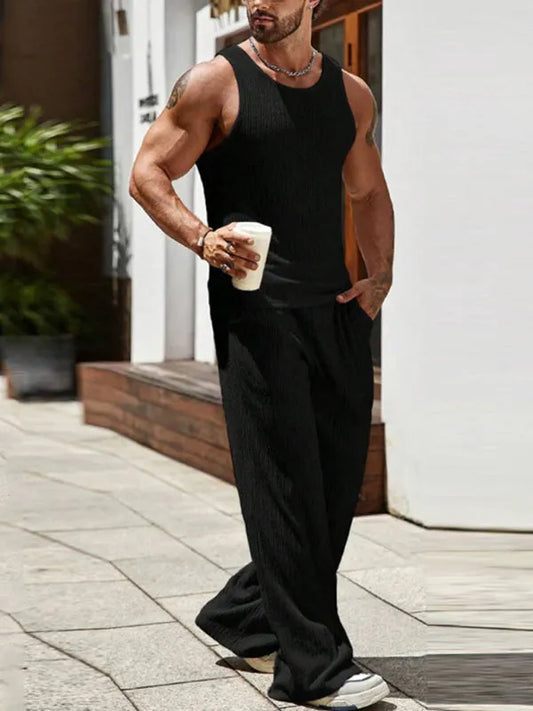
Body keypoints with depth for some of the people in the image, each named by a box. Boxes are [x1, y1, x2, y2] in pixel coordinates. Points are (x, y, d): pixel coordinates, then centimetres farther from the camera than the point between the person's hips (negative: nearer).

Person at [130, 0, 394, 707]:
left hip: (338, 310, 6)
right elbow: (148, 173, 1)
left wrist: (379, 276, 10)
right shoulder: (217, 82, 1)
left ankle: (243, 616, 25)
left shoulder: (352, 95, 15)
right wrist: (201, 236, -16)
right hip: (254, 309, -6)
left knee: (339, 480, 7)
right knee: (284, 484, -7)